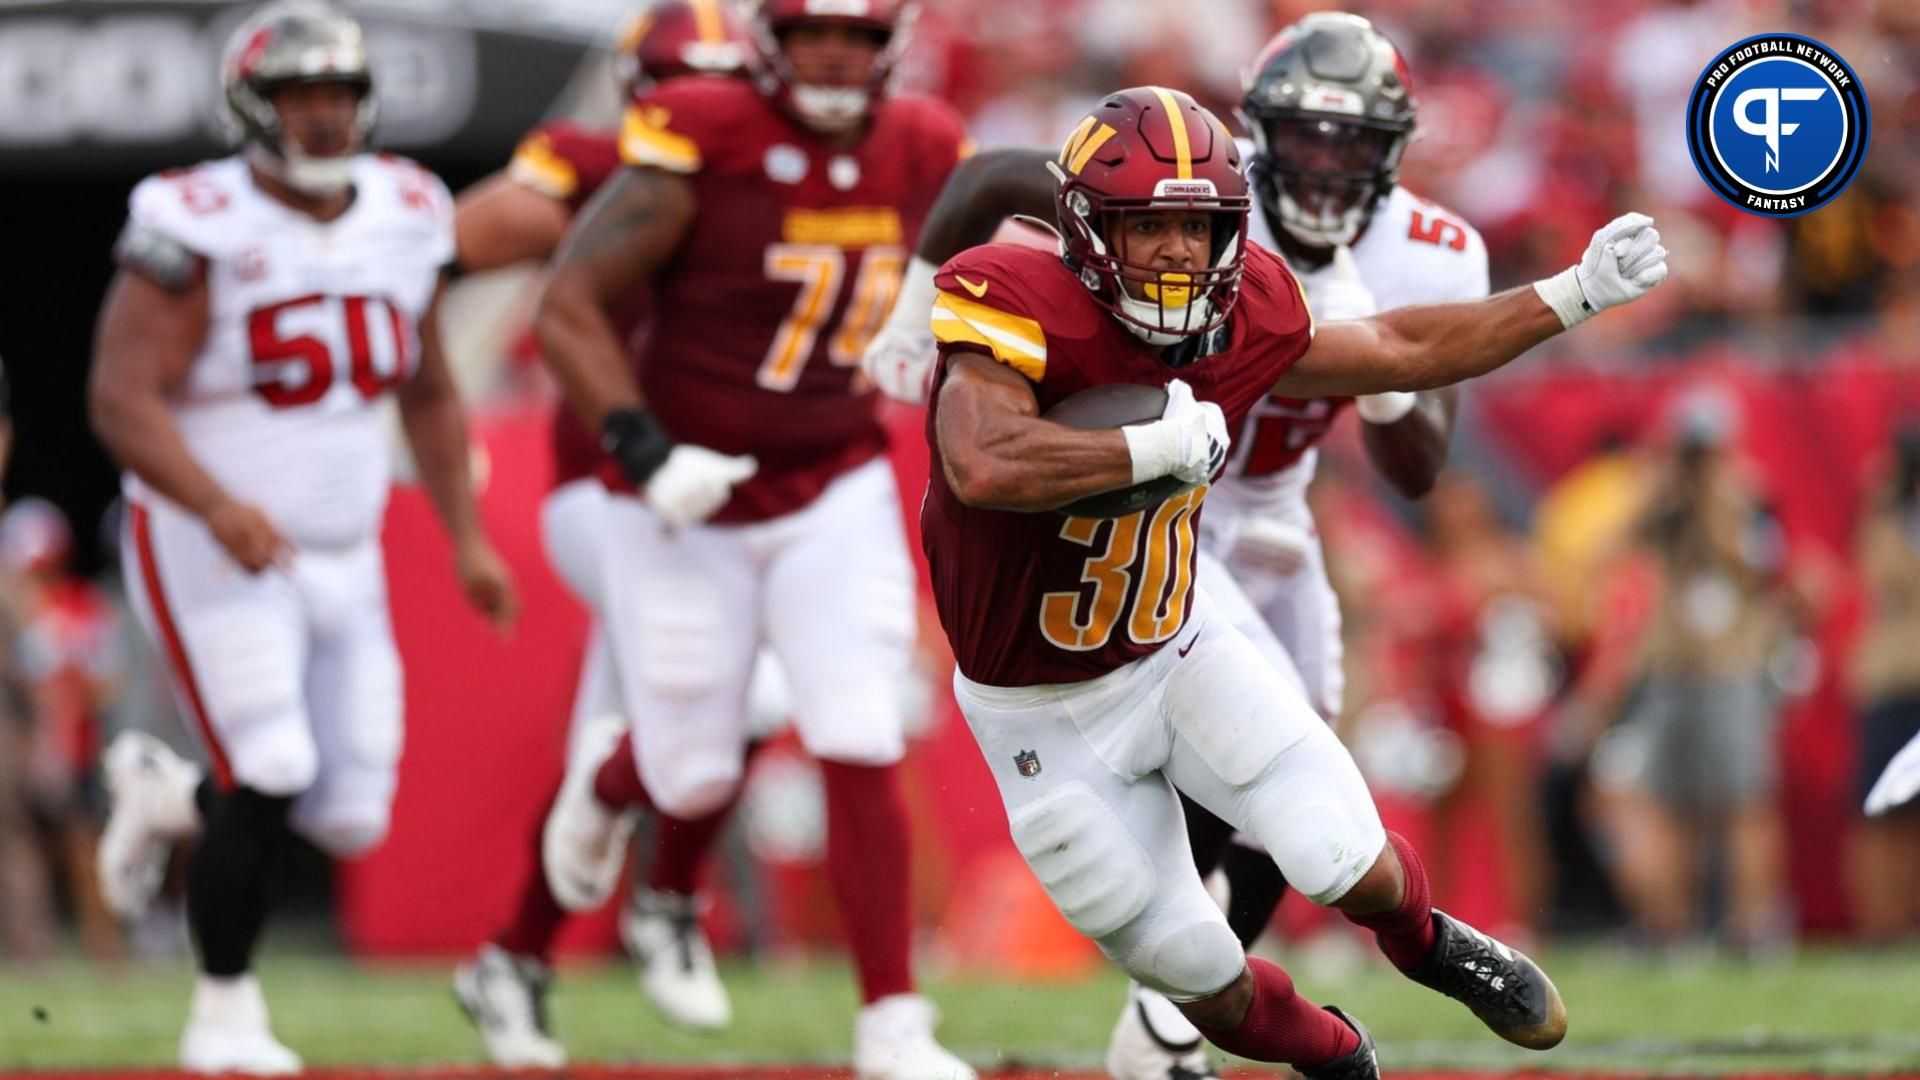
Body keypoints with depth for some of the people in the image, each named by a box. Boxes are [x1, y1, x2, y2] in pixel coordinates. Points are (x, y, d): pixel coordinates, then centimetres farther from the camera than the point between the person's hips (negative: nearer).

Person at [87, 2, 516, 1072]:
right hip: (213, 552, -6)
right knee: (271, 781, -17)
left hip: (343, 561, 6)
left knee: (350, 816, 1)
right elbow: (122, 397, -21)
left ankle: (168, 794, 30)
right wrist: (217, 506, -36)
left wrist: (468, 537, 7)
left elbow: (429, 395, 15)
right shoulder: (200, 231, -16)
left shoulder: (405, 221, 3)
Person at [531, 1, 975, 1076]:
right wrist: (646, 452, -26)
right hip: (692, 507, -3)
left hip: (838, 494, 3)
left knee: (863, 758, -8)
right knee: (697, 780, 9)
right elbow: (569, 309, -19)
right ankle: (611, 778, 46)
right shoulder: (698, 144, -20)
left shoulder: (926, 155, -4)